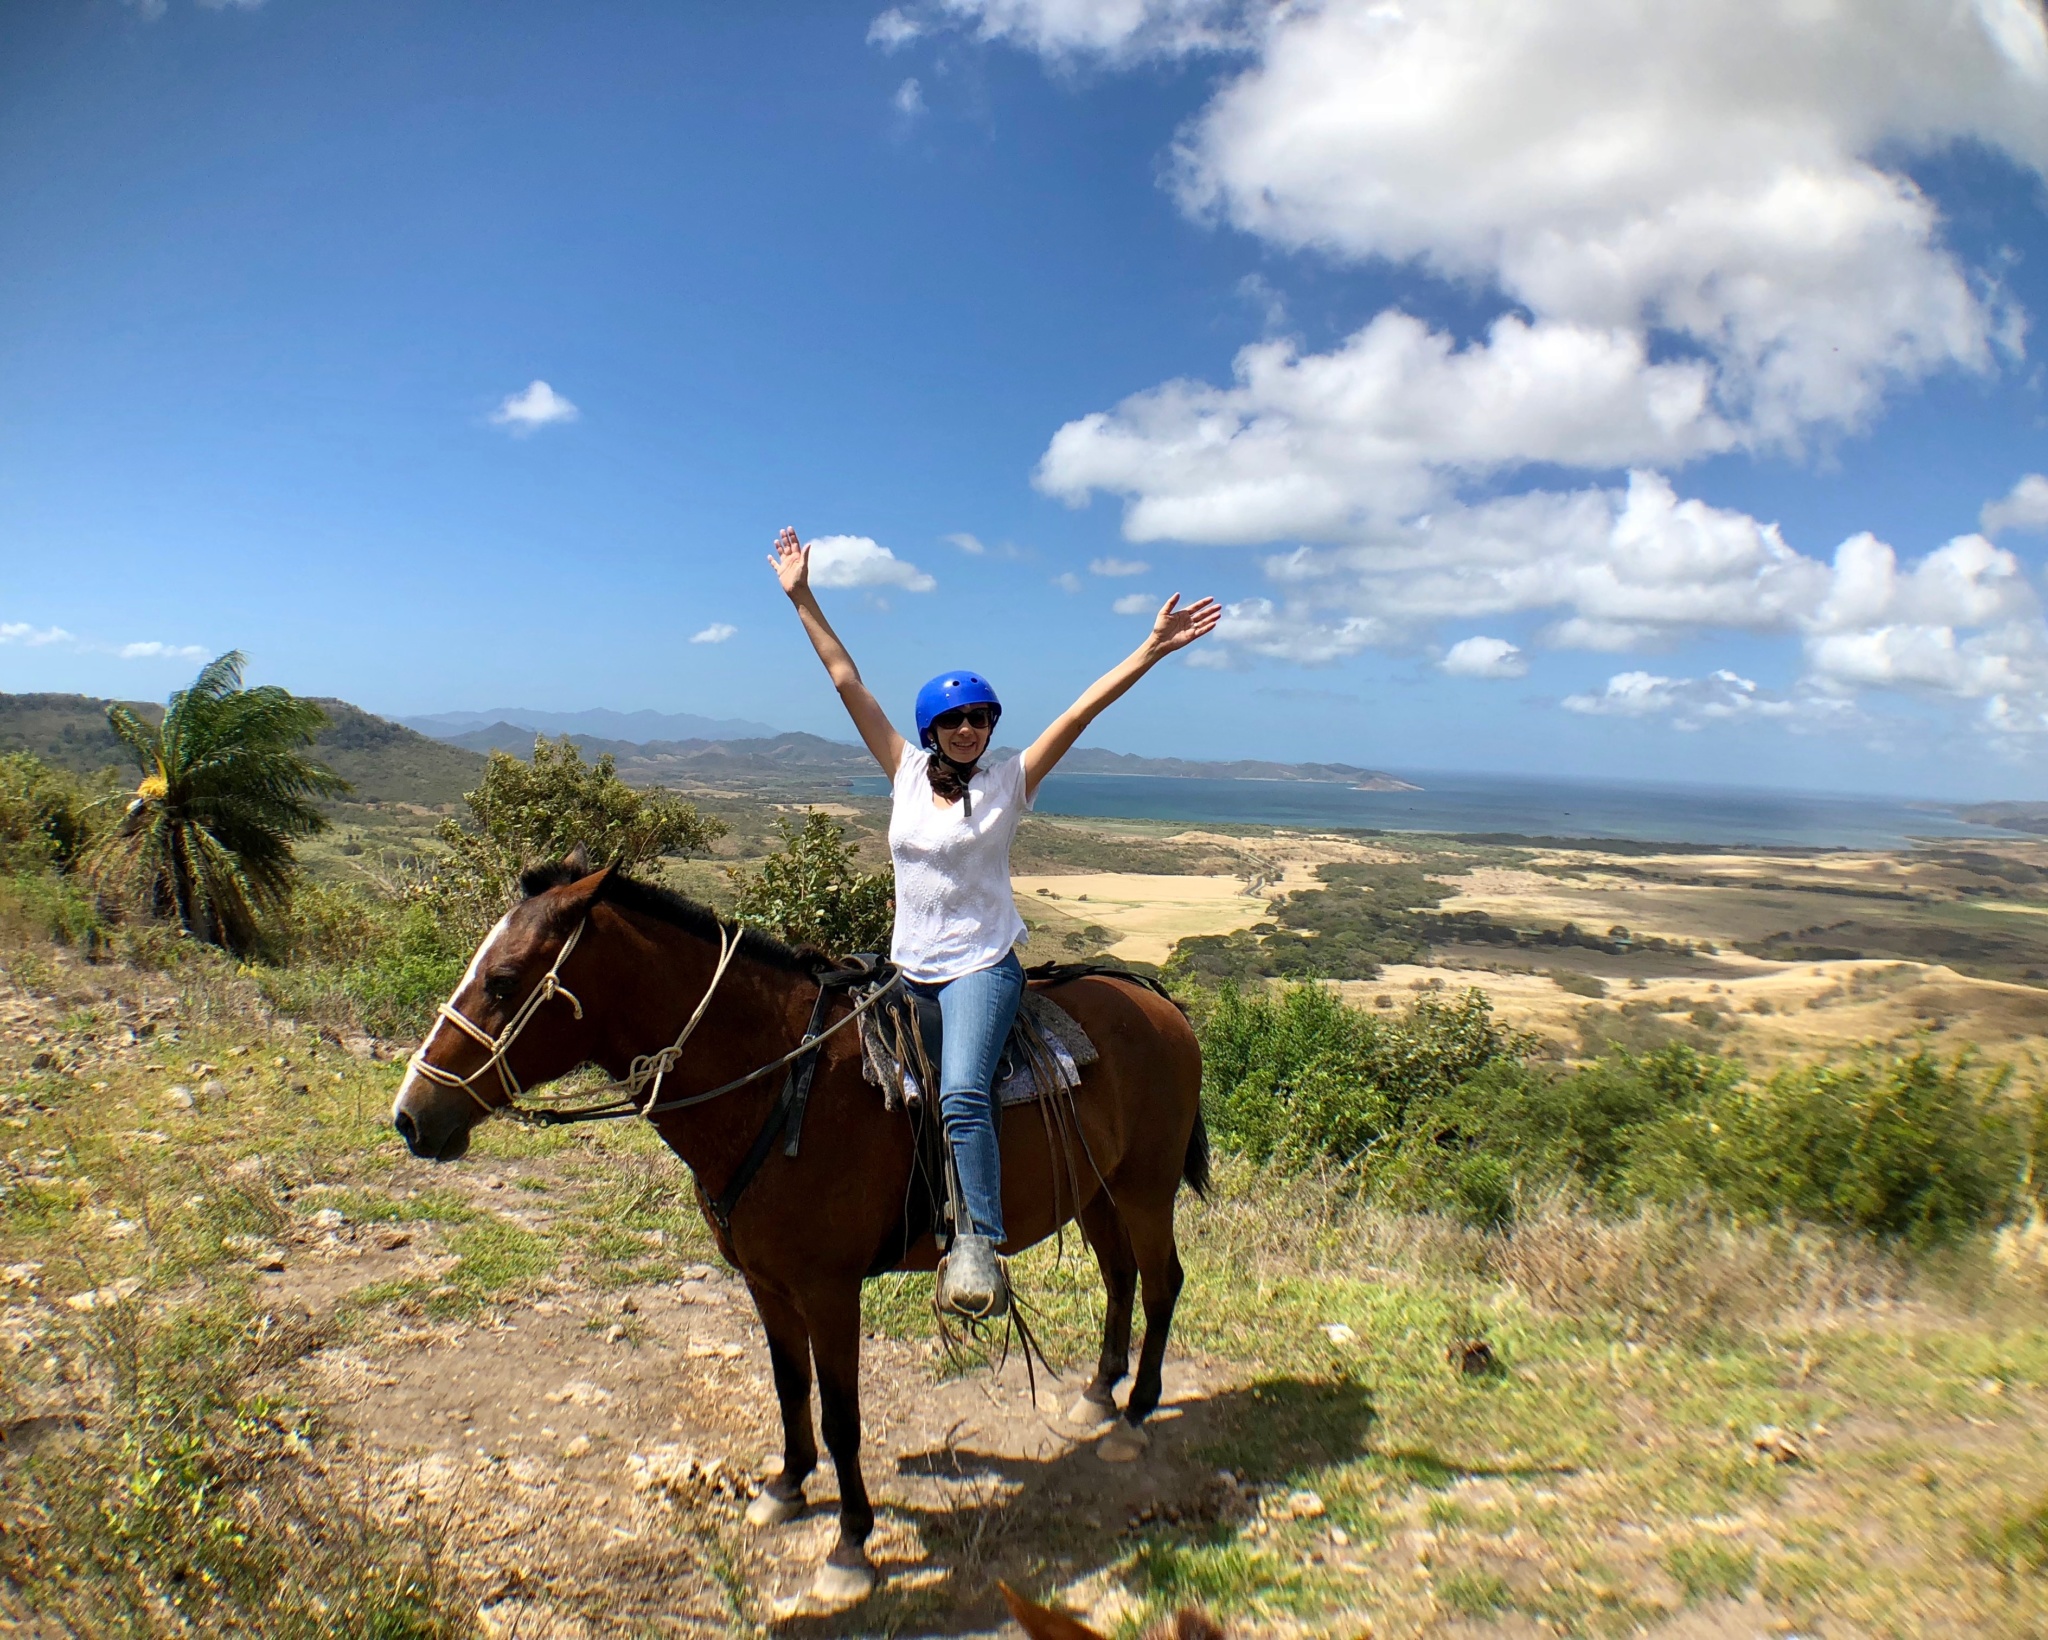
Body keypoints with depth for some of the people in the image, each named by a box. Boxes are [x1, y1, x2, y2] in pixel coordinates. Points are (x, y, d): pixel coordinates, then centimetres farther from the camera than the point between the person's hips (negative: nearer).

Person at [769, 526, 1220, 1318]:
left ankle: (978, 1243, -27)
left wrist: (1152, 650, -16)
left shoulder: (1010, 782, -2)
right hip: (908, 969, 5)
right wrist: (803, 600, 6)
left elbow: (1080, 711, -10)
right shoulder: (906, 772, 5)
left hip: (982, 967, -5)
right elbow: (848, 682, 5)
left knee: (962, 1094, -27)